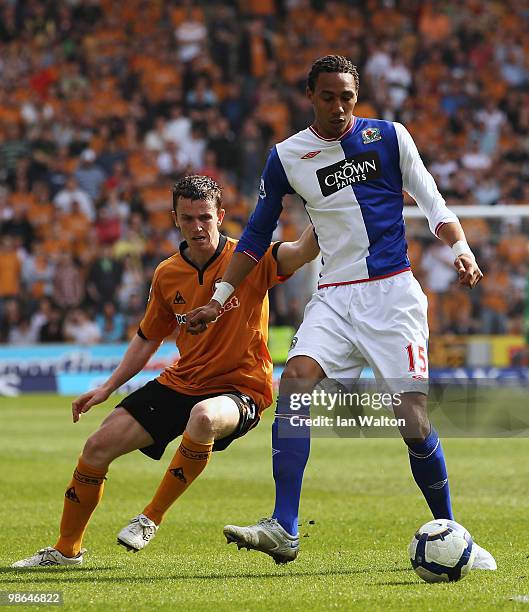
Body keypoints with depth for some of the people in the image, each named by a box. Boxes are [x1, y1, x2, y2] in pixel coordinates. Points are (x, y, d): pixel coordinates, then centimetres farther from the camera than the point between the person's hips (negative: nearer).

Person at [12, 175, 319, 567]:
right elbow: (148, 338, 19)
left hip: (239, 389, -6)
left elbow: (305, 250, -30)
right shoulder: (167, 275, 4)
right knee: (99, 445, -2)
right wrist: (107, 388, 14)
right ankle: (67, 550, 18)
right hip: (180, 384, 6)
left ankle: (151, 519, -21)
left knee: (203, 417, -41)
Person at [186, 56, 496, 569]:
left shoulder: (388, 136, 3)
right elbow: (258, 234, 15)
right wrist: (219, 299, 12)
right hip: (334, 296, 2)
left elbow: (431, 203, 7)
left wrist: (461, 251, -10)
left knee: (412, 419, -10)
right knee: (294, 380, -23)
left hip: (392, 292, -1)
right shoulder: (287, 156, 6)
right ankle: (283, 530, -26)